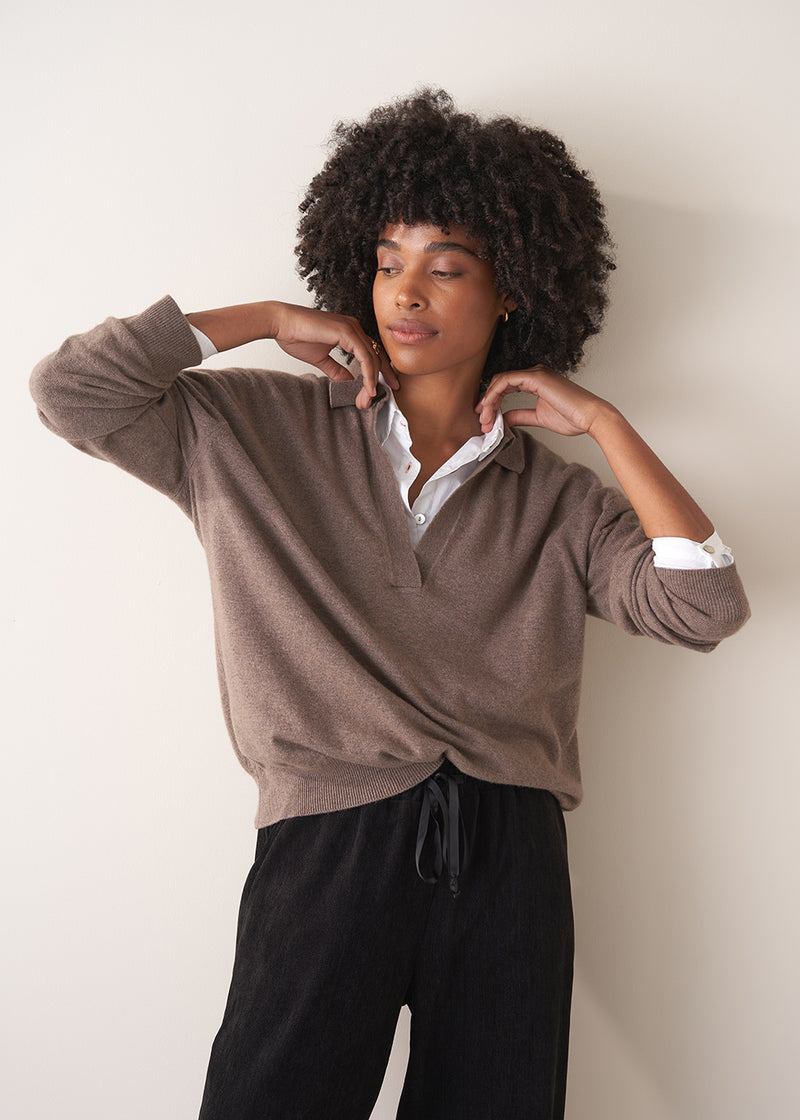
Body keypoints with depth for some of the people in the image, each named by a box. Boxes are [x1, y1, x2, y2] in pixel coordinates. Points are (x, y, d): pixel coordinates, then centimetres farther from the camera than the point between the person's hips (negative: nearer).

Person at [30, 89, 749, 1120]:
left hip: (508, 860, 2)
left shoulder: (554, 503, 9)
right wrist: (267, 321, 3)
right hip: (327, 845, -1)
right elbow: (69, 389, 1)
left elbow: (703, 609, -4)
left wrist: (599, 420, -1)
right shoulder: (261, 433, 8)